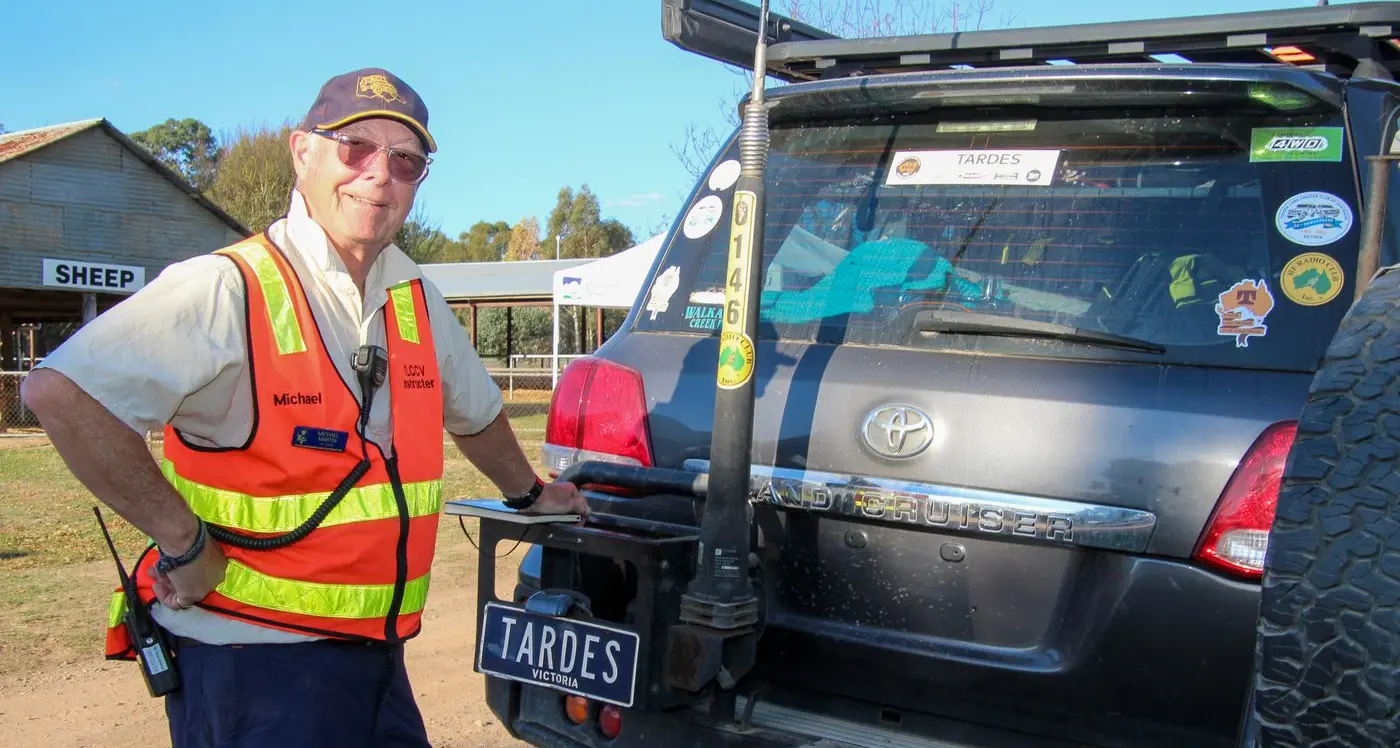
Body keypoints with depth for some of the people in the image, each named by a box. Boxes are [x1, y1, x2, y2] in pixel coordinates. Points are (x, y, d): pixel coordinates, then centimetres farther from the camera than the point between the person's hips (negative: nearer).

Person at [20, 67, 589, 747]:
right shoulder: (227, 291, -17)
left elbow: (474, 411, 24)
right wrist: (183, 541, -22)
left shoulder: (417, 301, 6)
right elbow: (59, 392, -27)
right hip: (251, 668, -7)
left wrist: (530, 494, 35)